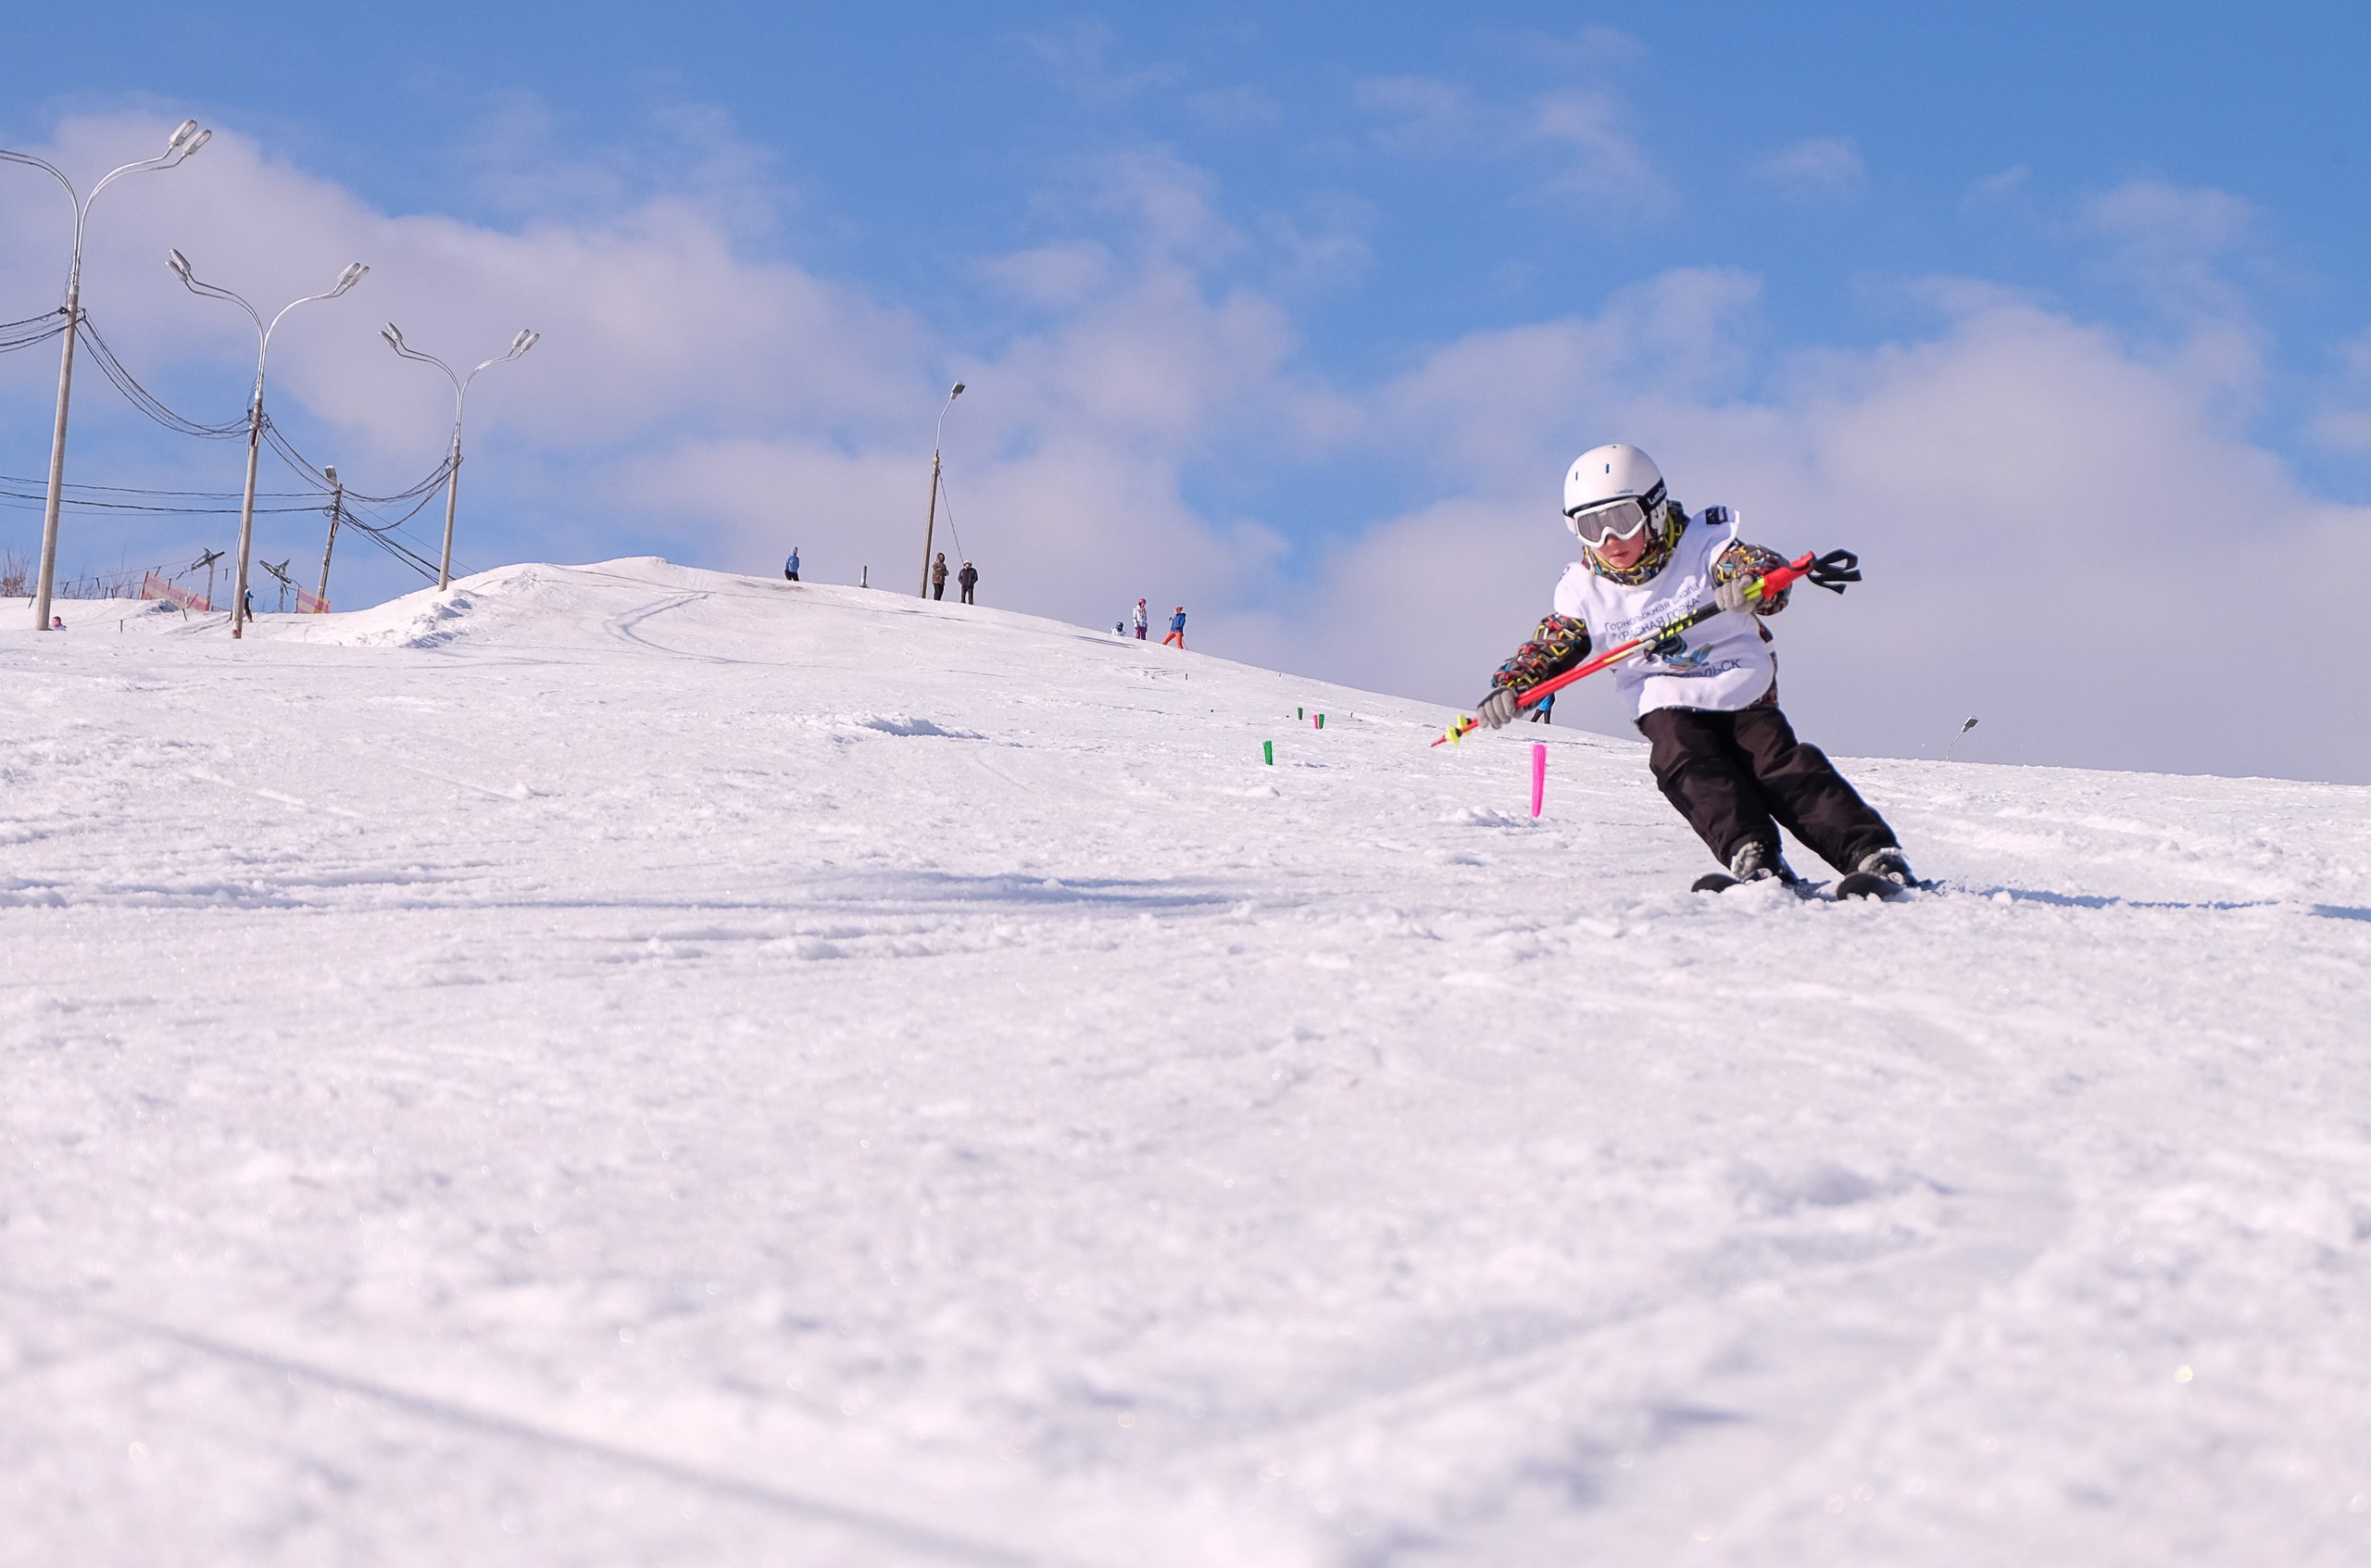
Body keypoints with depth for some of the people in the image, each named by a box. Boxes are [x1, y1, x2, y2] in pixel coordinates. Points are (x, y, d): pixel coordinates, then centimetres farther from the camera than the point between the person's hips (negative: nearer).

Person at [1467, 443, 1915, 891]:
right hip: (1669, 707, 2)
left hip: (1742, 694, -1)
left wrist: (1750, 580, -48)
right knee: (1687, 767, -29)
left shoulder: (1701, 543, -8)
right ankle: (1751, 854, -45)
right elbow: (1548, 647, 8)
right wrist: (1511, 685, -13)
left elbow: (1767, 568, -23)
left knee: (1784, 770, -20)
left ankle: (1871, 853, -24)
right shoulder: (1584, 589, 2)